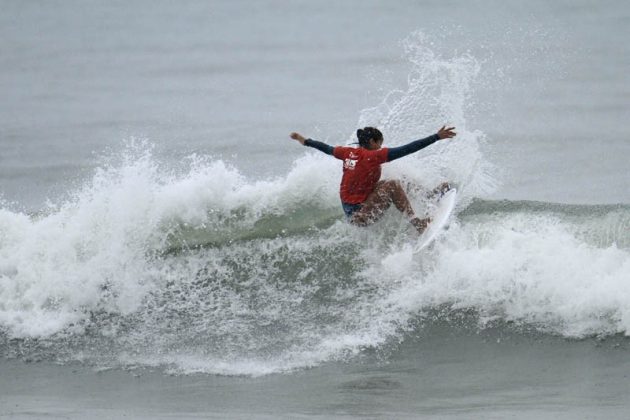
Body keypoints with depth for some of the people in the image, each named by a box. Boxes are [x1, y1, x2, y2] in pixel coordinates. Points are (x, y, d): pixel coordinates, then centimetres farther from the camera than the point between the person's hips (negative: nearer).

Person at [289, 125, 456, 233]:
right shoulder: (373, 156, -17)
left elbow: (327, 148, 21)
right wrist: (436, 137, -25)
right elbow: (406, 149, -23)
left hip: (348, 210, 9)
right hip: (359, 215, -9)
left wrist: (305, 141, 40)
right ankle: (417, 224, -23)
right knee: (392, 186, -17)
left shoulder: (348, 153, 3)